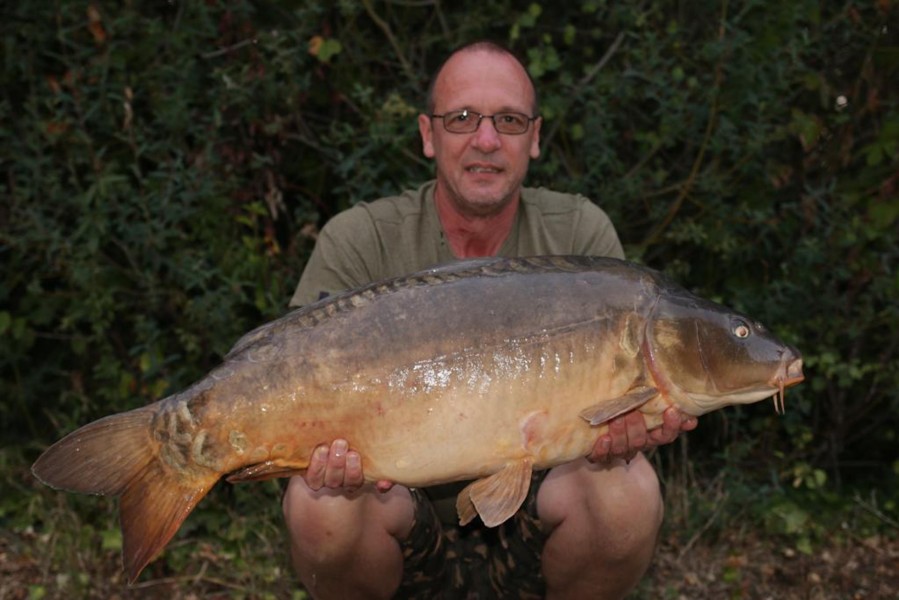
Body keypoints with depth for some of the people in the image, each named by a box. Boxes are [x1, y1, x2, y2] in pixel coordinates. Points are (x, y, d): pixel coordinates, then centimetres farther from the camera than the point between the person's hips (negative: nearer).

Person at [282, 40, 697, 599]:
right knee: (321, 506, -33)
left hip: (531, 513, 1)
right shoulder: (358, 243, -9)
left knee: (627, 491, -30)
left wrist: (623, 425, -32)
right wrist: (333, 445, -37)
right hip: (403, 502, 0)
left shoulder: (581, 233, -4)